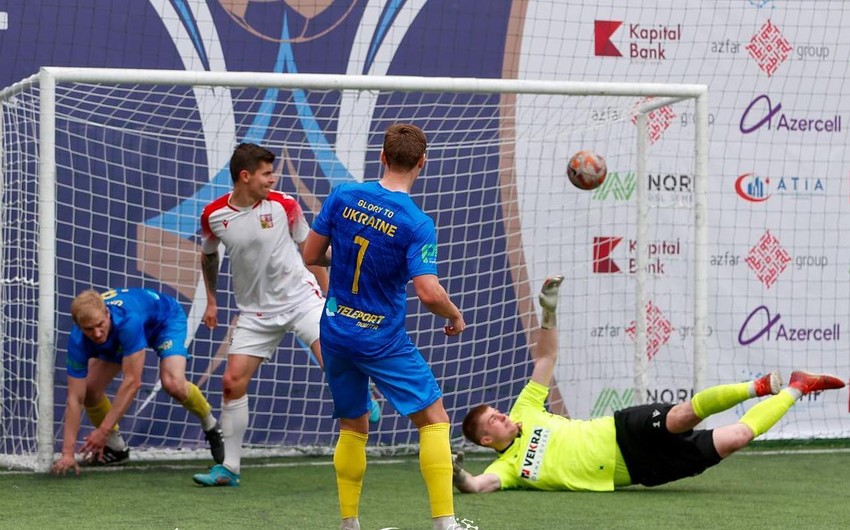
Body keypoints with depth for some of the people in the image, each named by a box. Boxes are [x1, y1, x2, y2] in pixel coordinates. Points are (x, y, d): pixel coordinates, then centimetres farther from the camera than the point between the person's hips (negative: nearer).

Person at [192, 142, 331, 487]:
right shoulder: (213, 215, -5)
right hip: (255, 311, 2)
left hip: (302, 297, -1)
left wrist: (329, 296, 5)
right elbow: (208, 256, 16)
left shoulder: (283, 205, -8)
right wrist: (211, 301, 17)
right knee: (232, 383, -2)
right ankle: (229, 468, 7)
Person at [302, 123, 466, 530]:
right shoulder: (417, 224, -16)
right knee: (434, 419, 2)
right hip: (383, 339, -5)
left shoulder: (343, 196, -4)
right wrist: (455, 317, -2)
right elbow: (428, 292, -22)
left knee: (353, 428, 18)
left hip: (335, 332, 5)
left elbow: (311, 255, 3)